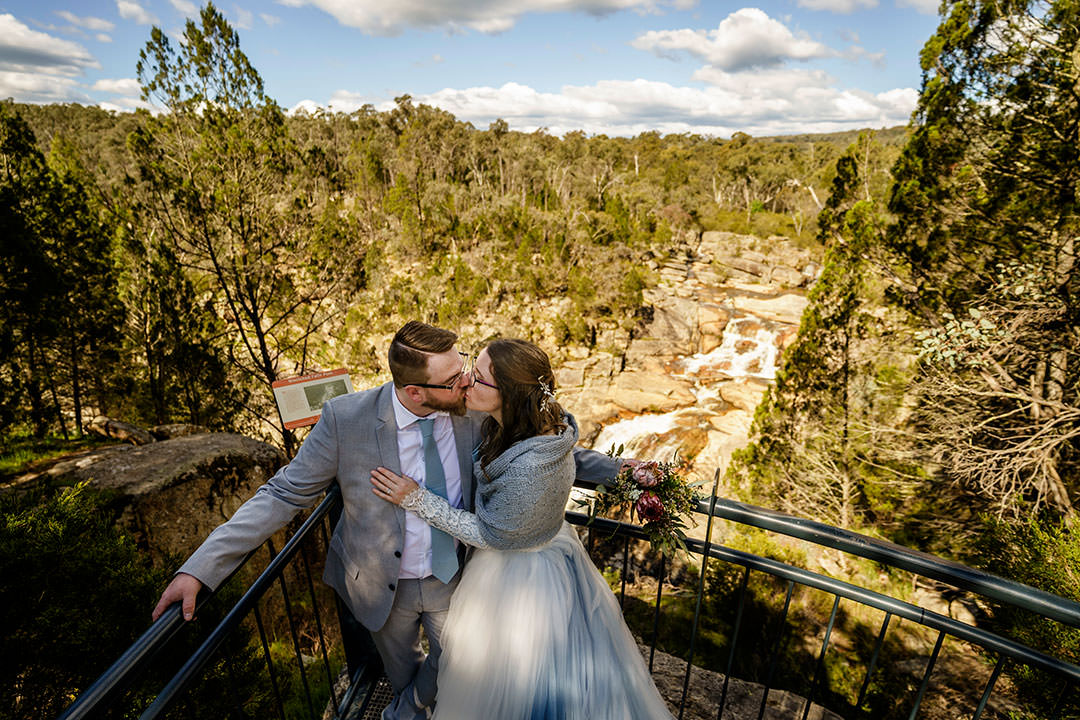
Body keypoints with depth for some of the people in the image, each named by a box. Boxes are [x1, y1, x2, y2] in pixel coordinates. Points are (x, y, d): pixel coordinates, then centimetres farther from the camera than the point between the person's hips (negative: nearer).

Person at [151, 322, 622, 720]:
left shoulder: (476, 412, -21)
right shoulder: (346, 418, -27)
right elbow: (285, 493, -17)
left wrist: (613, 468, -9)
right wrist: (202, 567, -21)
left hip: (453, 577, 2)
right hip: (382, 585, -1)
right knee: (402, 672, 28)